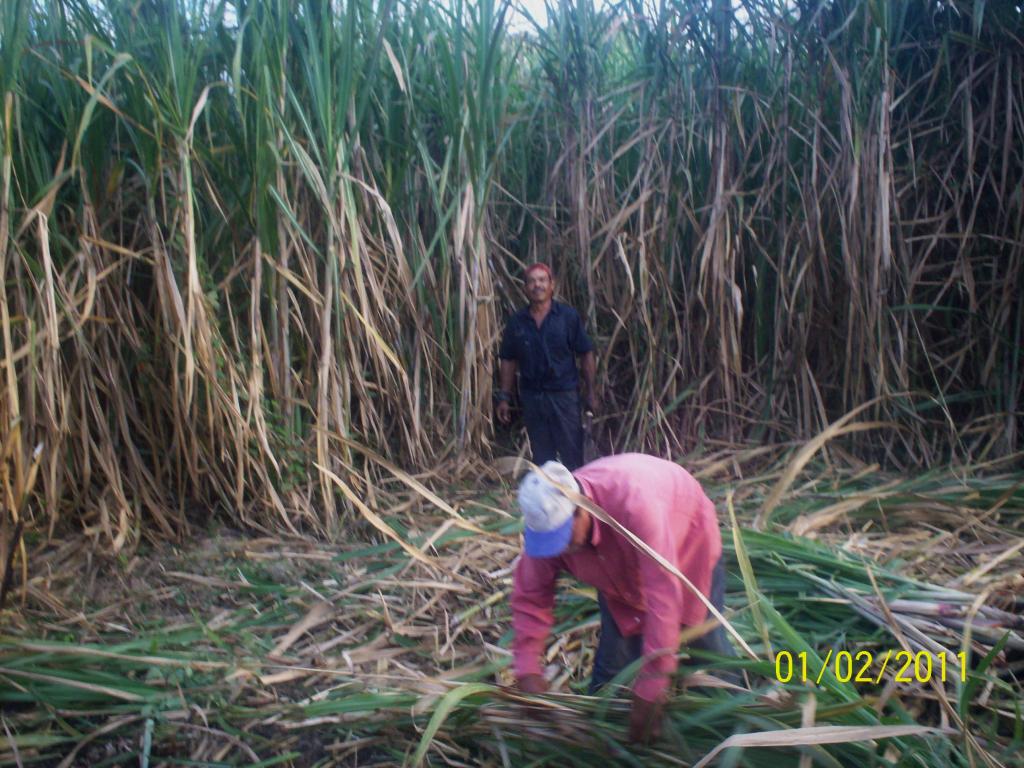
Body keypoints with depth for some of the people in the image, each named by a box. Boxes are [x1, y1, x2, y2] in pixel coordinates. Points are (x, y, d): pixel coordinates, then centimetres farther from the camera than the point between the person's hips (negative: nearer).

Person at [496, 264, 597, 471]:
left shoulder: (568, 316, -4)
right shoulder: (516, 322, 3)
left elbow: (586, 355, -2)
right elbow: (508, 361, 8)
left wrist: (590, 391, -5)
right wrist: (504, 398, 4)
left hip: (564, 394, -3)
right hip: (531, 397, 3)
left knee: (571, 453, 2)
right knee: (541, 456, 13)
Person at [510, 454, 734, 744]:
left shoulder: (635, 503, -48)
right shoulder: (546, 523, -30)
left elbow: (663, 595, -47)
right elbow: (530, 596, -16)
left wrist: (650, 689, -43)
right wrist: (527, 670, -24)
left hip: (686, 542, -3)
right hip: (624, 571, 3)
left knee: (708, 646, 7)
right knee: (612, 664, 0)